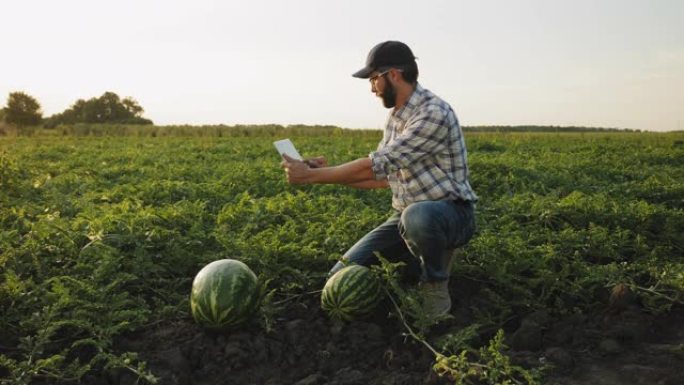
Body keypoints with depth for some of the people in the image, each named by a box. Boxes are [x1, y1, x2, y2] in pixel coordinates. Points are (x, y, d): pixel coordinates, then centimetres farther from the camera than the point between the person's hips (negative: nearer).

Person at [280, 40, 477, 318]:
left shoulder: (434, 113, -21)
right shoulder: (395, 117, 9)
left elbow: (378, 165, -25)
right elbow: (383, 176, 15)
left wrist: (310, 176, -18)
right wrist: (328, 171, 4)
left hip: (450, 214, -7)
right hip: (406, 217, 7)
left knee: (418, 216, -43)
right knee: (341, 276, -4)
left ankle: (435, 285, -12)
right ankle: (423, 265, 13)